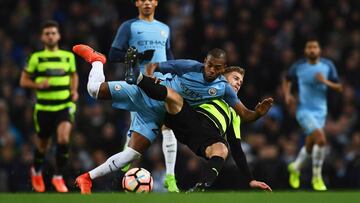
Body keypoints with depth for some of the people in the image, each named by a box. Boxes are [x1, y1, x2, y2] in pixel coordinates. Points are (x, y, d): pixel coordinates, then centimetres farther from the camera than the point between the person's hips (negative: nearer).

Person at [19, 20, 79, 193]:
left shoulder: (68, 56, 5)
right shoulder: (36, 58, 0)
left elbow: (74, 75, 23)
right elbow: (24, 81, 3)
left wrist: (74, 91, 4)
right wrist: (38, 85, -16)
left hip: (65, 106, 0)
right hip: (44, 108, 0)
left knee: (63, 139, -22)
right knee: (42, 145, 10)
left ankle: (58, 177, -8)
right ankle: (36, 172, 42)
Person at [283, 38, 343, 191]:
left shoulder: (328, 65, 1)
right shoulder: (298, 66, -3)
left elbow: (339, 88, 4)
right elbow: (287, 81, 15)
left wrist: (326, 82, -15)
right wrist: (287, 95, -3)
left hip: (320, 111, 4)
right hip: (304, 110, -4)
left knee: (310, 146, 12)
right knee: (321, 138, -24)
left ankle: (295, 167, 44)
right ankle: (317, 177, -10)